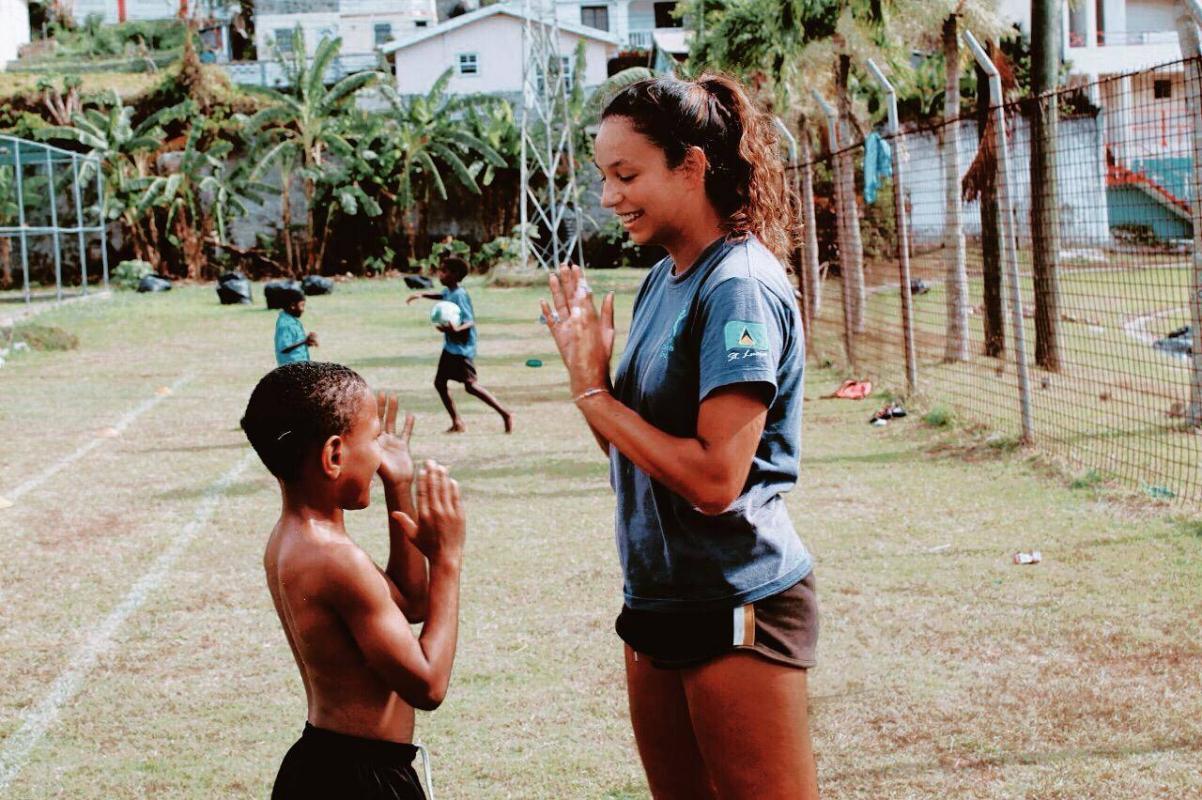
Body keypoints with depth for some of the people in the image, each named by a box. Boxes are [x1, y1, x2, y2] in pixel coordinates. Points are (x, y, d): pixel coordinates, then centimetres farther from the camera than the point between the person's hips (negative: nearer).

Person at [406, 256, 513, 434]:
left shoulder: (459, 295, -20)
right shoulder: (449, 292, 8)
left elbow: (470, 322, -26)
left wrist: (456, 329, -44)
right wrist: (422, 295, 29)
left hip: (461, 348, -10)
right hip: (450, 346, 10)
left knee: (471, 385, -15)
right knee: (440, 382, 11)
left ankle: (505, 415, -12)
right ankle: (457, 423, 18)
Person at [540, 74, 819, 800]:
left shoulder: (740, 289, -17)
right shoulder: (661, 280, 8)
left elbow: (715, 479, -24)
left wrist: (595, 393, -15)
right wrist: (585, 362, -4)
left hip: (737, 607, -9)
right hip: (659, 602, 9)